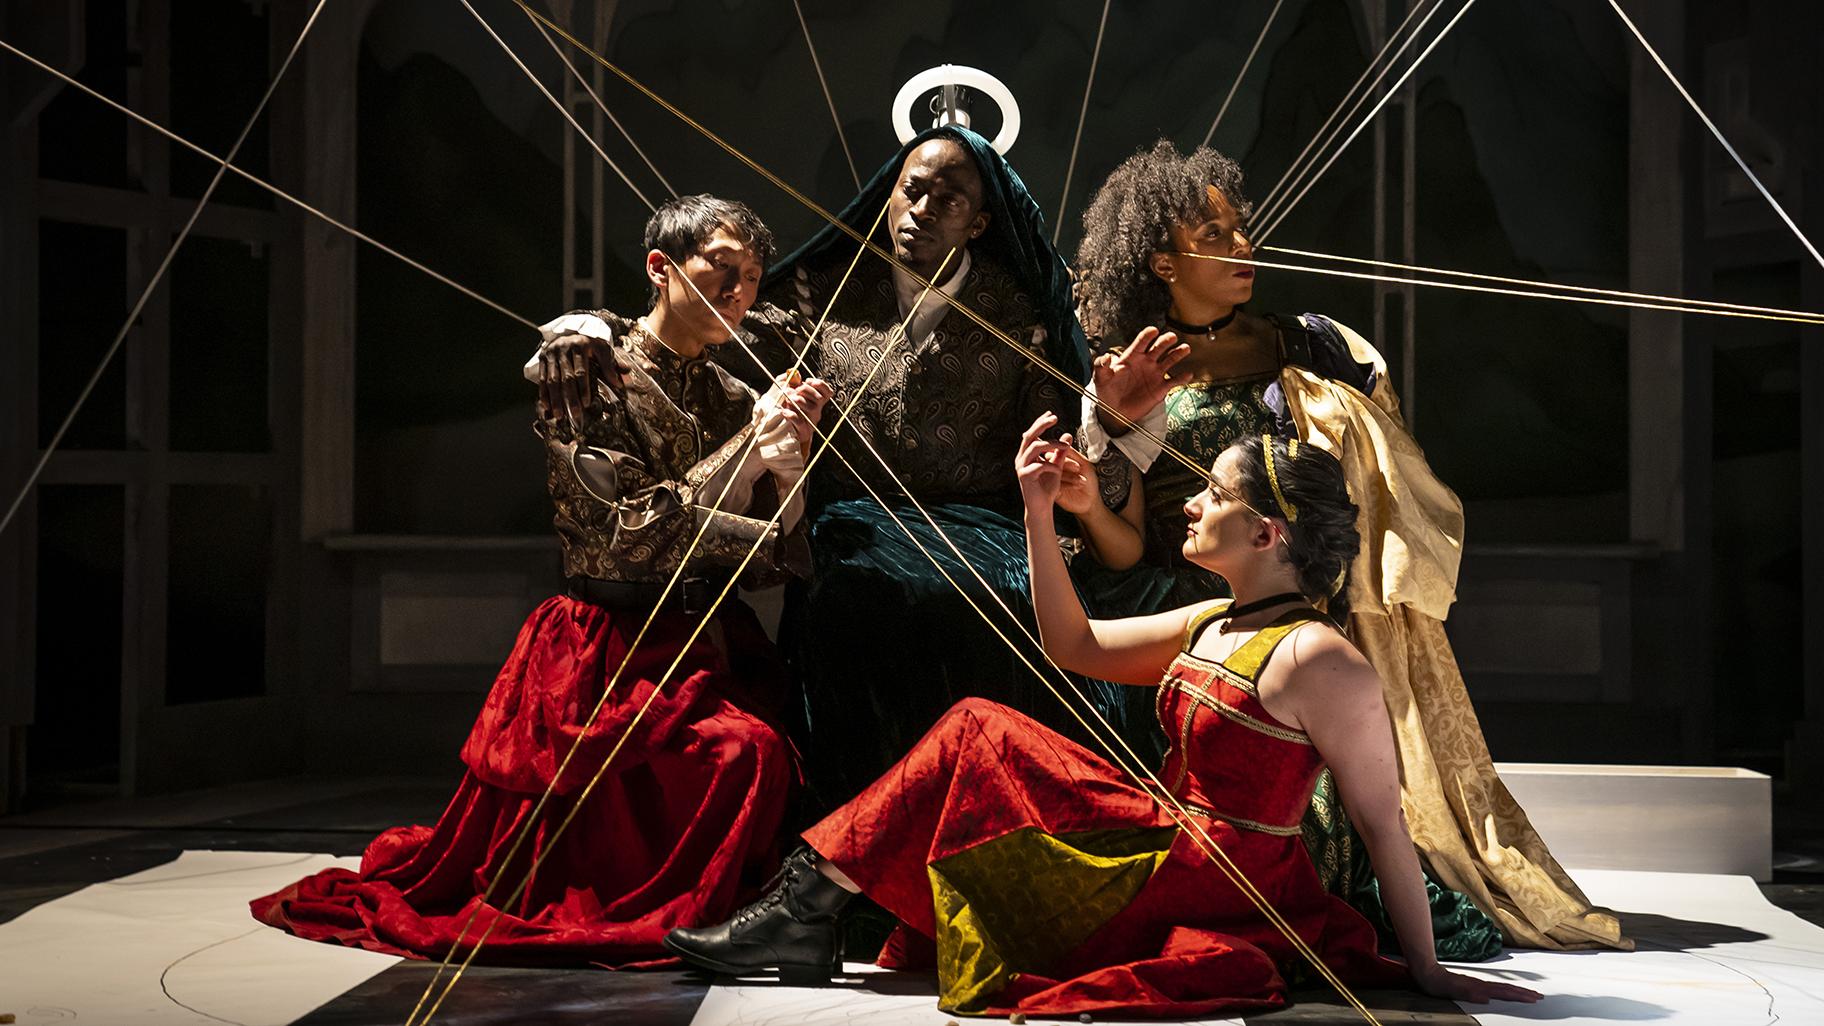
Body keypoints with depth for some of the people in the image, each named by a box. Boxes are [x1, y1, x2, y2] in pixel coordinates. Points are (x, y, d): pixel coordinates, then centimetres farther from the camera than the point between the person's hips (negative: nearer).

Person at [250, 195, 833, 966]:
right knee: (747, 751, -29)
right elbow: (631, 533, -13)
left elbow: (771, 562, 7)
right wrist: (746, 450, -14)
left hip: (711, 644, 6)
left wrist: (786, 467, -11)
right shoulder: (588, 365, -2)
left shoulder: (734, 401, 14)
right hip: (612, 649, -6)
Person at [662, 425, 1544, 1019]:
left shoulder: (1316, 660, -18)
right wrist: (1039, 511, 9)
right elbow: (1075, 646, 18)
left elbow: (1383, 823, -18)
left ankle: (808, 908, 5)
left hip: (1201, 886, -9)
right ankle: (808, 908, 9)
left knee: (973, 741, -4)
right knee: (976, 727, 10)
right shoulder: (1214, 624, 9)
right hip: (1171, 849, 9)